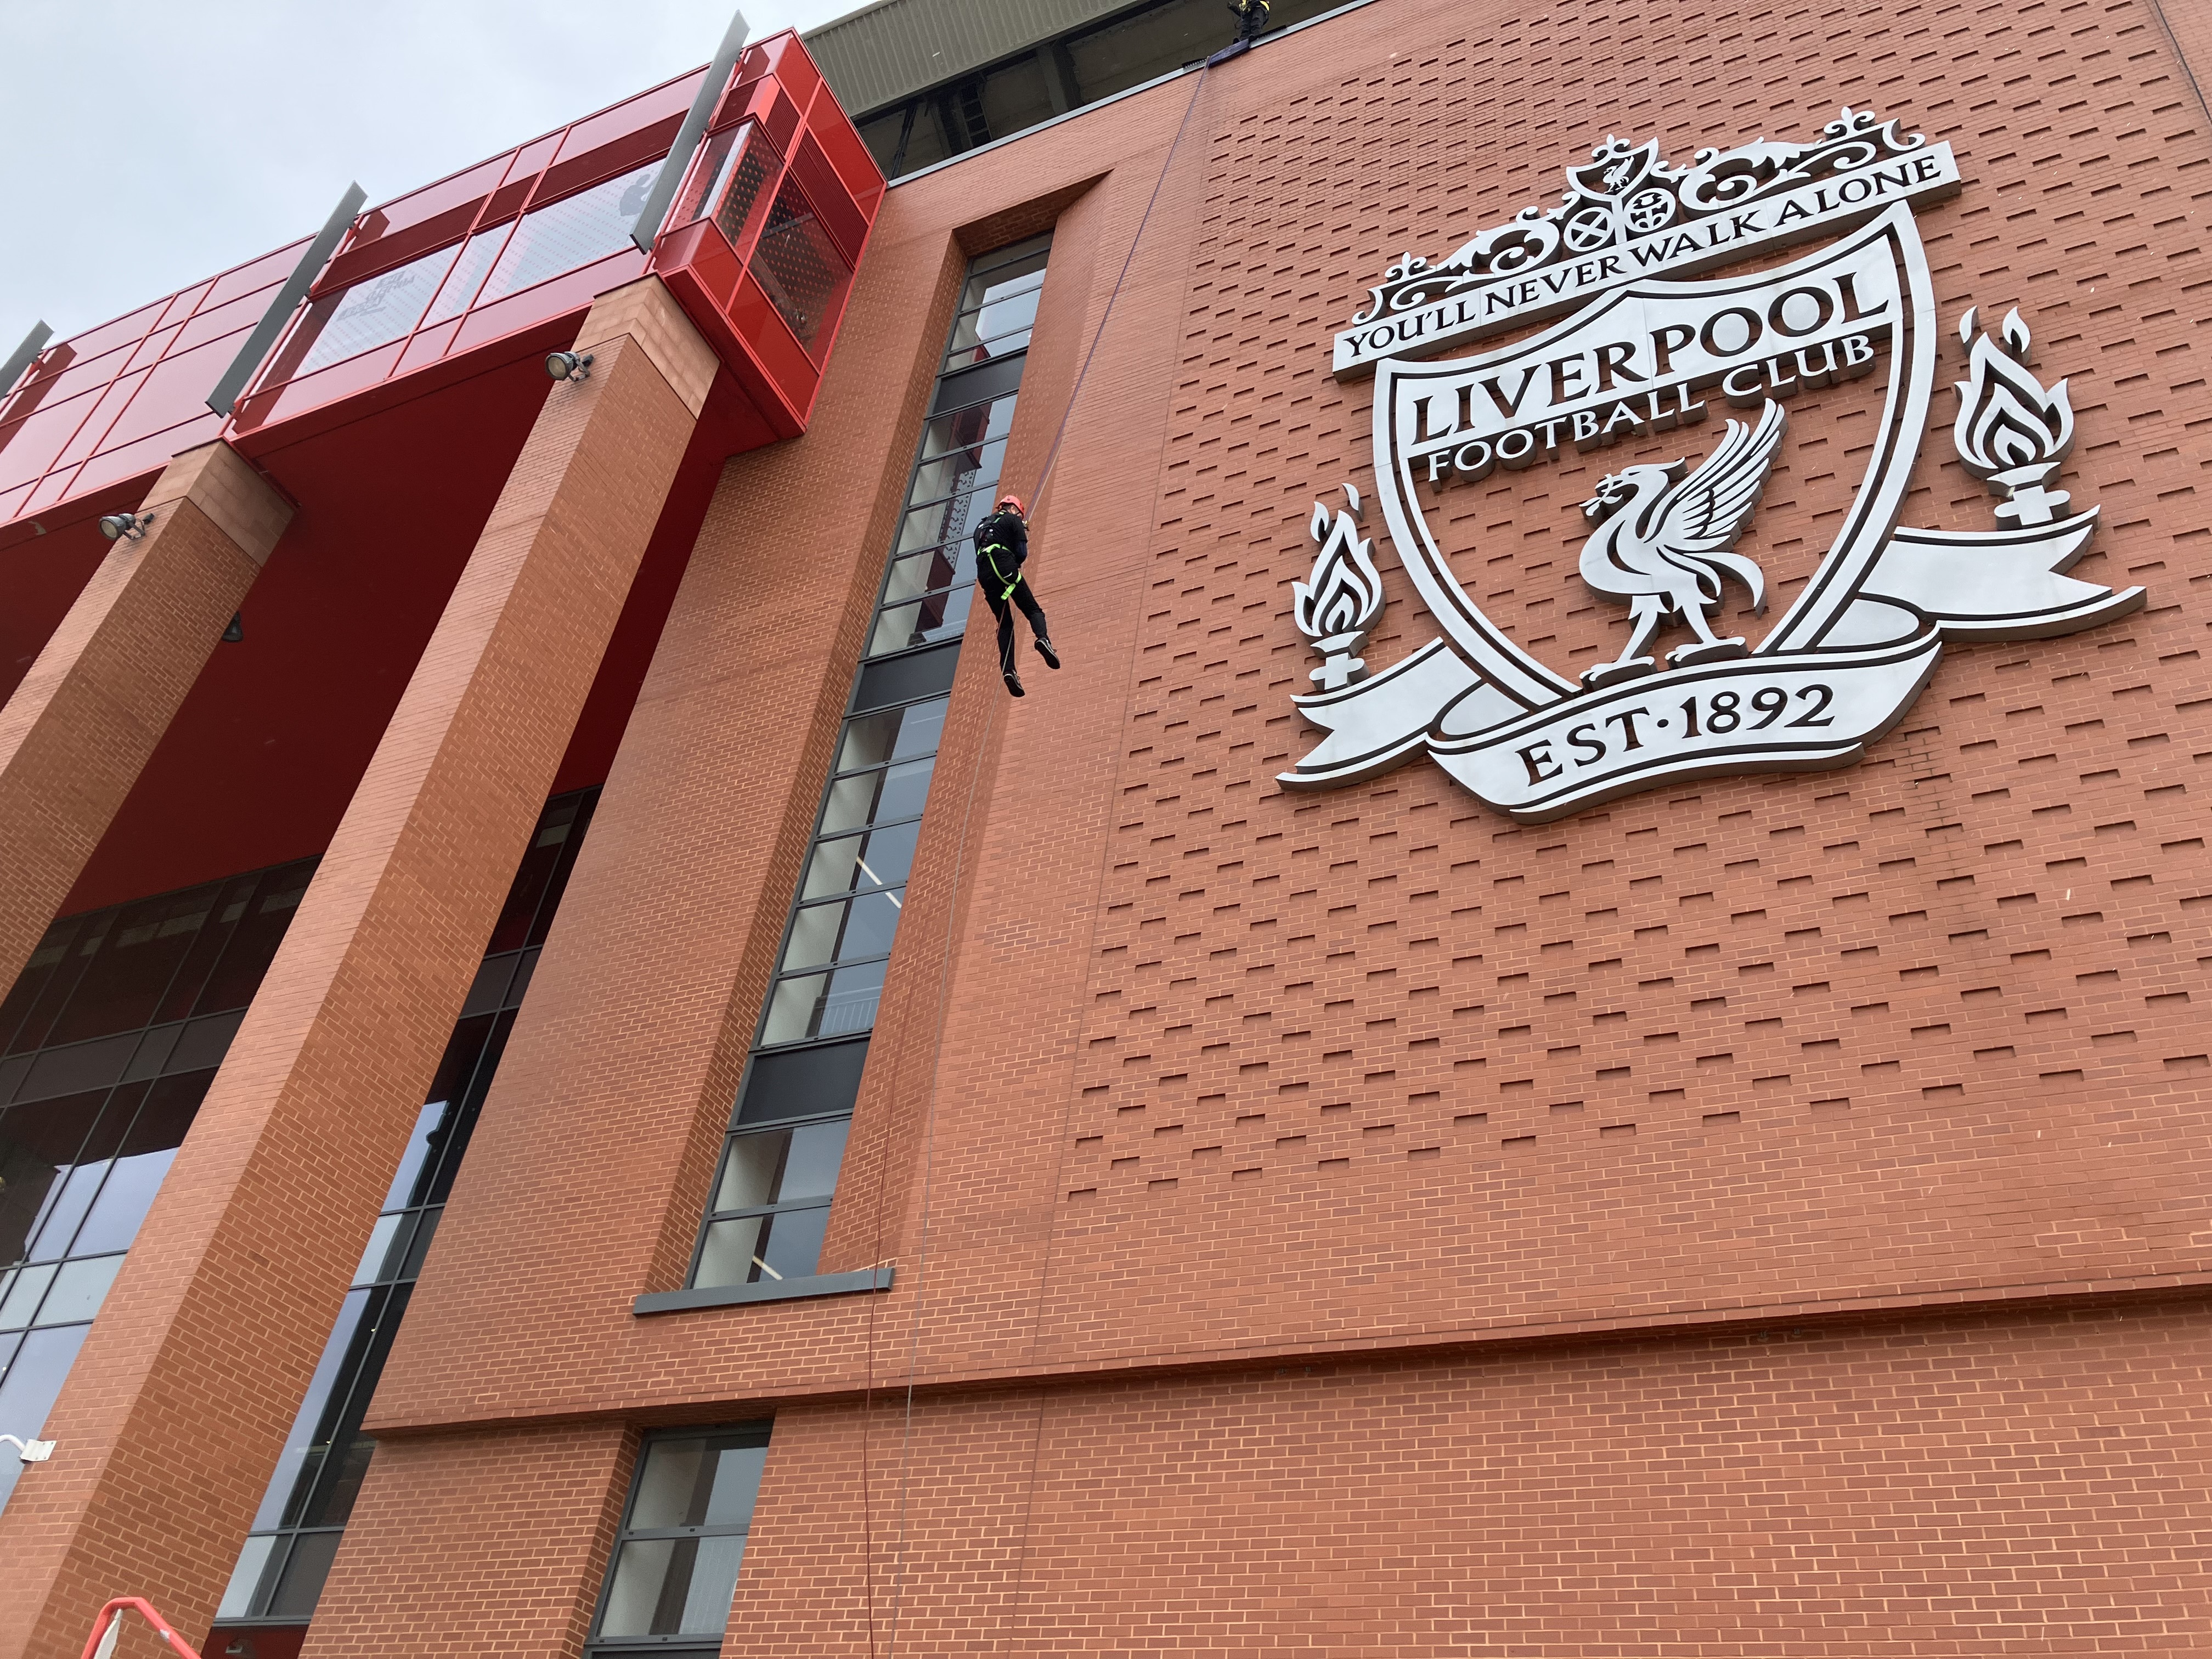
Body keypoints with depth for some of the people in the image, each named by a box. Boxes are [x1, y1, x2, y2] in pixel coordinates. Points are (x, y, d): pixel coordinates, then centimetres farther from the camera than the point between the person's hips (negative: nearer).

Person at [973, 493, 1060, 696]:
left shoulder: (981, 526, 33)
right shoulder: (1013, 520, 14)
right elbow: (1022, 552, 2)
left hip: (984, 574, 5)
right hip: (1005, 568, -5)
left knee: (1005, 624, 5)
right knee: (1032, 610, 0)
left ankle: (1008, 670, -13)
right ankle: (1043, 638, -34)